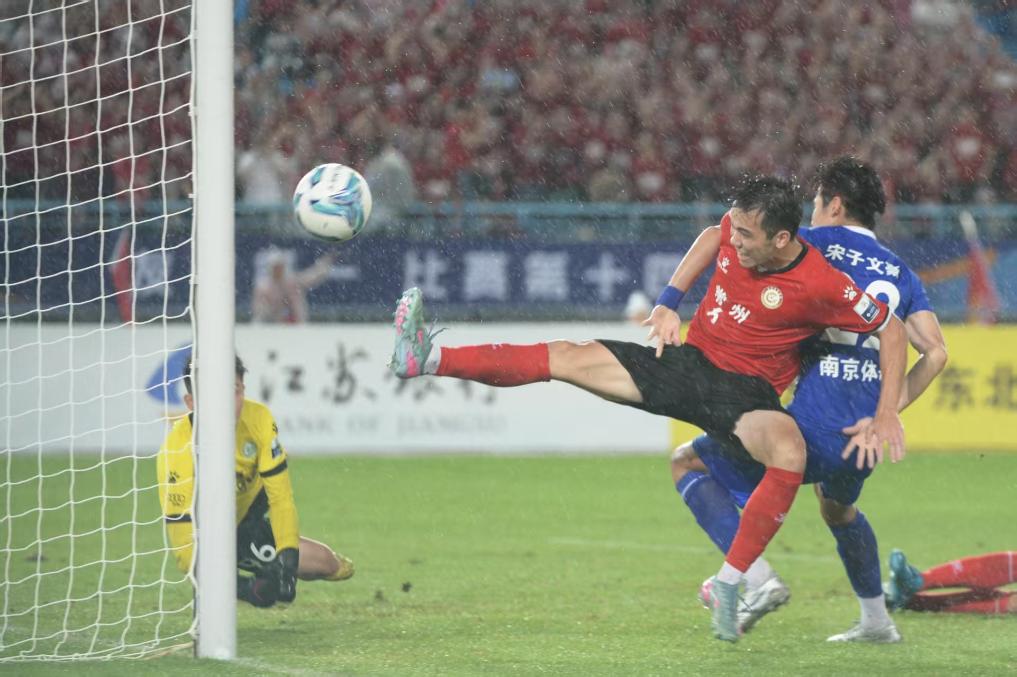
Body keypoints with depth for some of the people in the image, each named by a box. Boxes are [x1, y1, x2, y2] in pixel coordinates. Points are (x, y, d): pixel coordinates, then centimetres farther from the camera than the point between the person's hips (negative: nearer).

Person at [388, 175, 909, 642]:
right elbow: (712, 237, 19)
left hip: (745, 390, -5)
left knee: (790, 454, -38)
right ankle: (424, 361, -17)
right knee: (566, 357, -9)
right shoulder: (736, 234, -7)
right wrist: (669, 302, 12)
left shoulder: (822, 285, -21)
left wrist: (886, 415, -12)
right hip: (687, 359, 5)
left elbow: (891, 329, -11)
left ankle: (728, 585, -30)